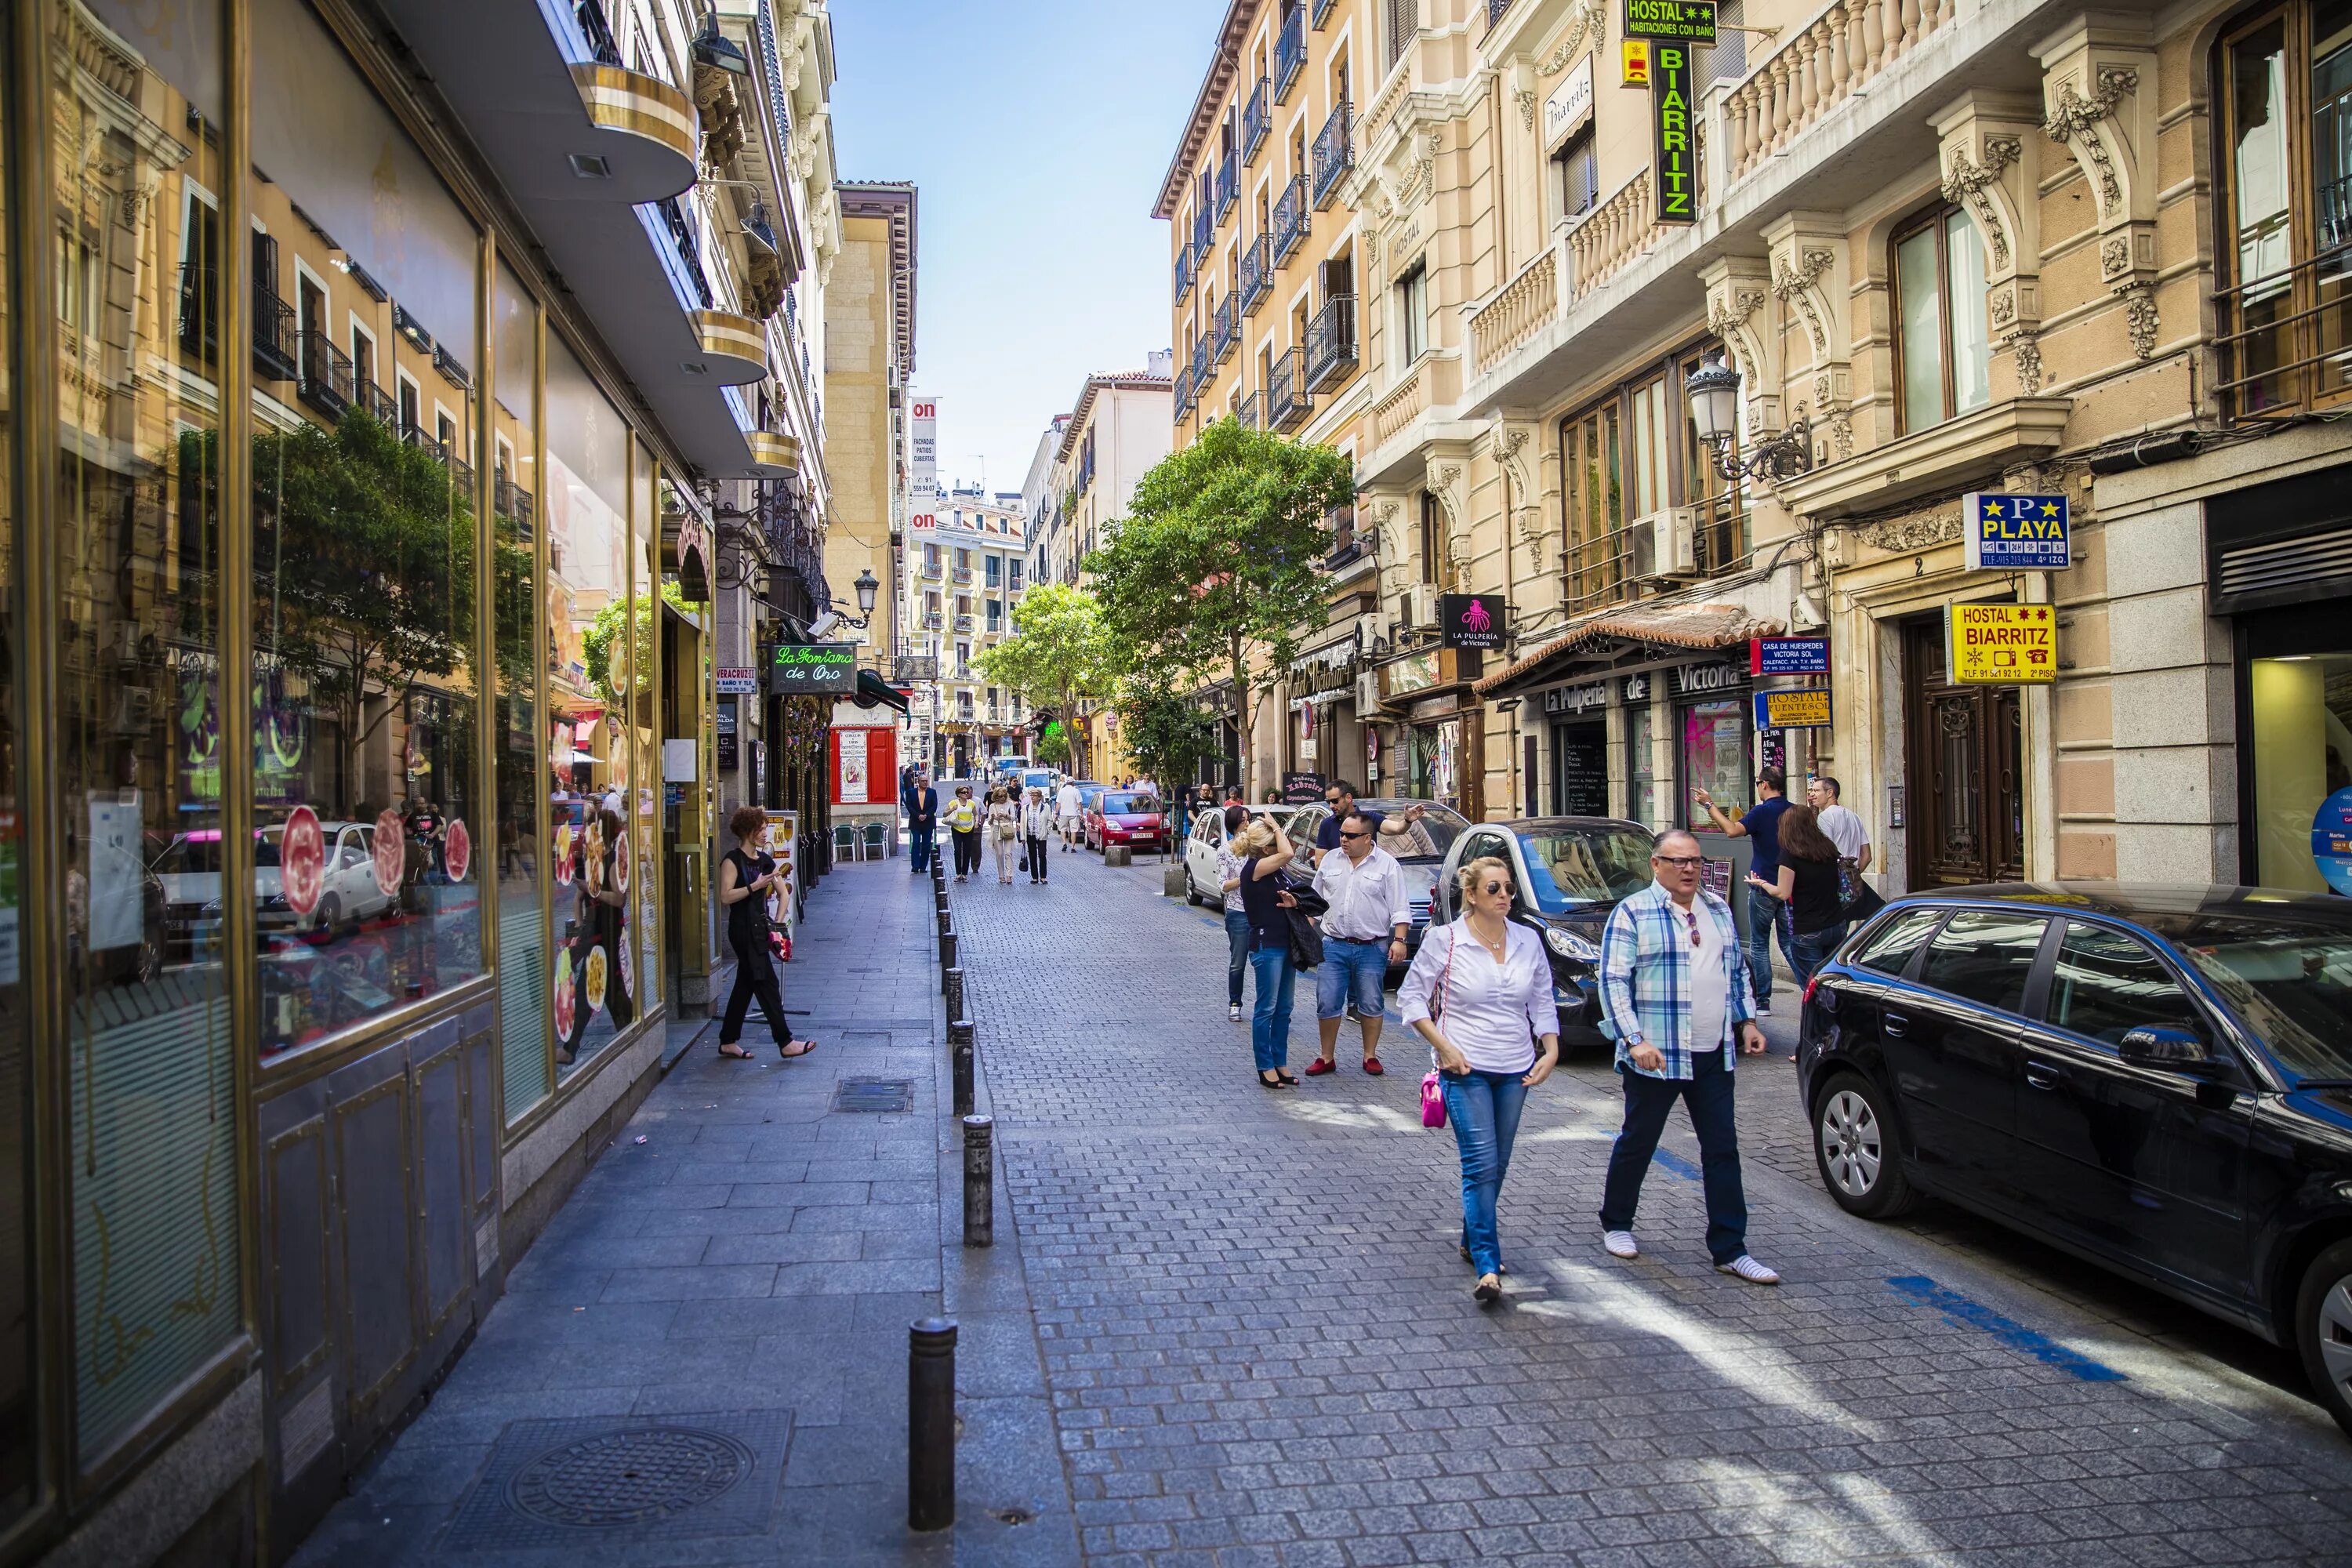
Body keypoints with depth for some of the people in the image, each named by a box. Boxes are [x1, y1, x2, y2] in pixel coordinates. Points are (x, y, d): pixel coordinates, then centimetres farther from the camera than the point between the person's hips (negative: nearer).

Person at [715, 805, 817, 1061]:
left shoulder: (765, 860, 13)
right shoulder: (733, 861, -10)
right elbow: (725, 897, -17)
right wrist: (755, 886, -22)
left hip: (759, 927, 8)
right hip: (743, 929, -8)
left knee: (746, 984, 11)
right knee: (766, 983, -7)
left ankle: (728, 1042, 20)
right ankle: (785, 1043, -4)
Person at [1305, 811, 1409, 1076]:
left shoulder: (1387, 864, -2)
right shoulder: (1330, 861, 8)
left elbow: (1400, 908, -3)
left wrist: (1399, 940, -11)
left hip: (1372, 948, -3)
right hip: (1334, 945, 3)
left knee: (1371, 1005, 6)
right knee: (1327, 1004, 1)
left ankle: (1370, 1056, 20)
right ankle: (1327, 1058, 13)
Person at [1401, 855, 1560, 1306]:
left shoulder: (1528, 941, 4)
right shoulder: (1444, 941, -9)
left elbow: (1542, 1002, 13)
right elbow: (1410, 997, -3)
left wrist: (1551, 1050, 0)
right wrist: (1443, 1047, -11)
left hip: (1515, 1070, 5)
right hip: (1466, 1069, -5)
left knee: (1496, 1165, 13)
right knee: (1481, 1164, -12)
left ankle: (1473, 1240, 32)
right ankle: (1488, 1266, -10)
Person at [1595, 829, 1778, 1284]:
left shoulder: (1718, 910, 13)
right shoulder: (1632, 914, -8)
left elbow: (1737, 971, 23)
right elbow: (1613, 981, -13)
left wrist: (1746, 1020, 12)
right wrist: (1634, 1039, -21)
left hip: (1713, 1056, 5)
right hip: (1655, 1056, -5)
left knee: (1722, 1149, 6)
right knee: (1637, 1143, 9)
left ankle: (1730, 1249, 13)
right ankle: (1615, 1225, 28)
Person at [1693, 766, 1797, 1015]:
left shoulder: (1762, 812, -15)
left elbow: (1733, 830, -27)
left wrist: (1710, 805, -20)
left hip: (1764, 887, -6)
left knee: (1759, 945, 3)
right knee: (1789, 942, 12)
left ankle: (1762, 1001, 3)